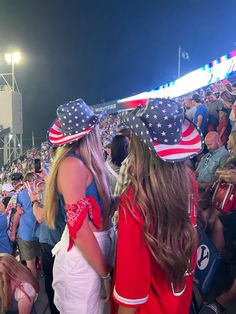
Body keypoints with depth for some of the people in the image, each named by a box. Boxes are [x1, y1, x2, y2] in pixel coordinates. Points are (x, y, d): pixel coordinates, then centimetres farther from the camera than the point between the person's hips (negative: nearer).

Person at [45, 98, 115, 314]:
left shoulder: (85, 163, 3)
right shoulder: (72, 164, -22)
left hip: (98, 248, 8)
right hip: (83, 258, -8)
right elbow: (79, 229, -22)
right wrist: (106, 273, -16)